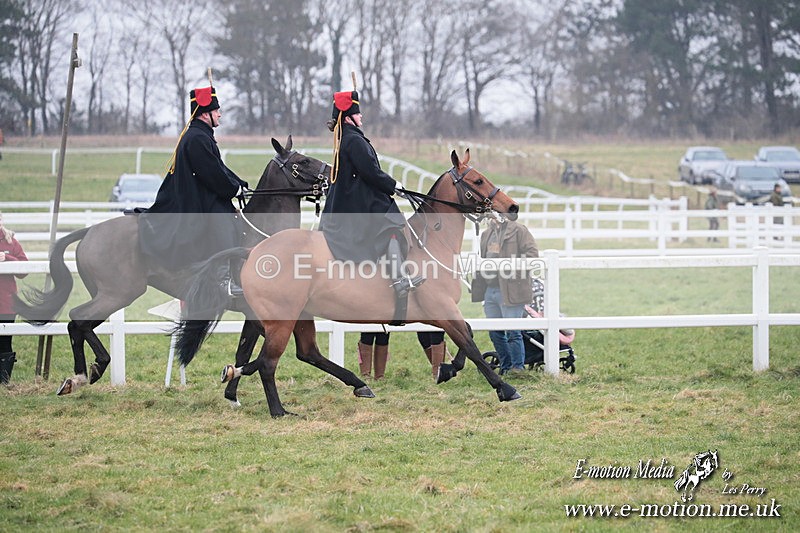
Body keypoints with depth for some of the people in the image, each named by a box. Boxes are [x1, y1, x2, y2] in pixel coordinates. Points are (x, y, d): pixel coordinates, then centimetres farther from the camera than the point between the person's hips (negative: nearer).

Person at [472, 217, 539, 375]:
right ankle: (505, 367, 20)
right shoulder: (487, 234, 21)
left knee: (513, 332, -7)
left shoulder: (519, 231, -3)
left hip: (510, 290, -8)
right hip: (490, 290, 8)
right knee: (495, 332, 10)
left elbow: (532, 253, -11)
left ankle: (518, 366, 3)